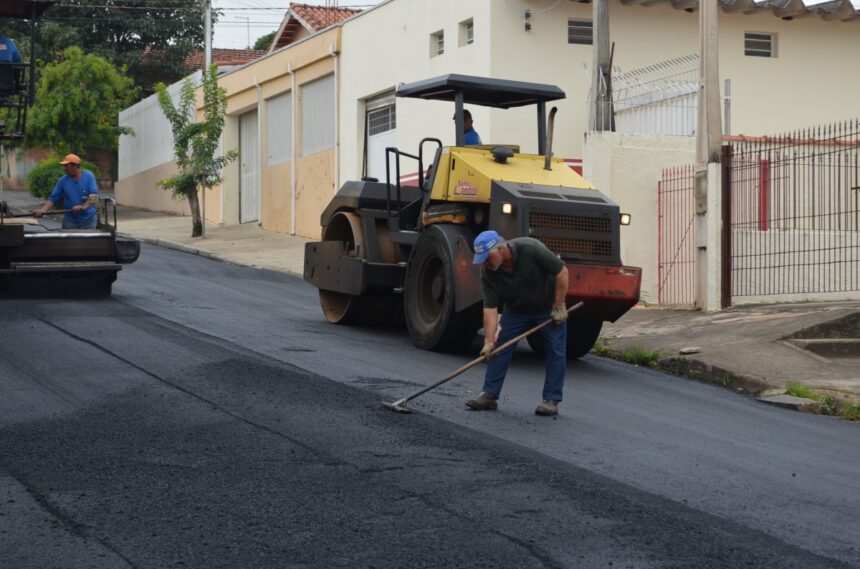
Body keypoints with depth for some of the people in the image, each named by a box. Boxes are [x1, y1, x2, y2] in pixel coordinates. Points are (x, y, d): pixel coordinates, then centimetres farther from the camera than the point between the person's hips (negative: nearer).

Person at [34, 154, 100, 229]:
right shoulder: (63, 181, 1)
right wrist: (43, 210, -17)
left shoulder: (89, 176, -4)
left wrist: (84, 207, -30)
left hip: (88, 220, -1)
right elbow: (53, 198, 0)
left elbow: (93, 195, -13)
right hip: (70, 221, 1)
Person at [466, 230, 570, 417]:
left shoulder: (530, 249, -33)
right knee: (499, 348, -3)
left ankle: (552, 400, 2)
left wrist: (559, 306, -20)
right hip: (516, 309, 3)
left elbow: (562, 271, -25)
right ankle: (489, 395, 3)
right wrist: (489, 341, -30)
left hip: (548, 307, -3)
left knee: (556, 351, -5)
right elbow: (490, 308, -21)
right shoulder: (488, 272, -21)